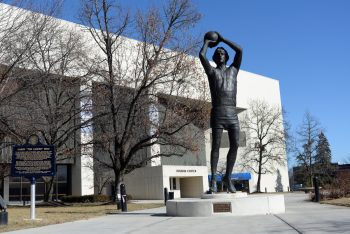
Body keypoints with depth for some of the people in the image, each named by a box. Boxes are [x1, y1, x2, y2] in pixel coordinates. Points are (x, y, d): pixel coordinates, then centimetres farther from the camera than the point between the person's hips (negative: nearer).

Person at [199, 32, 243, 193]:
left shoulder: (233, 70, 22)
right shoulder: (212, 71, 14)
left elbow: (239, 50, 15)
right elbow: (201, 55, 1)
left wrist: (222, 39, 23)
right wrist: (207, 42, 21)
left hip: (233, 114, 3)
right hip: (217, 113, -3)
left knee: (235, 145, -4)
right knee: (216, 145, -6)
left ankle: (228, 177, 7)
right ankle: (213, 179, -2)